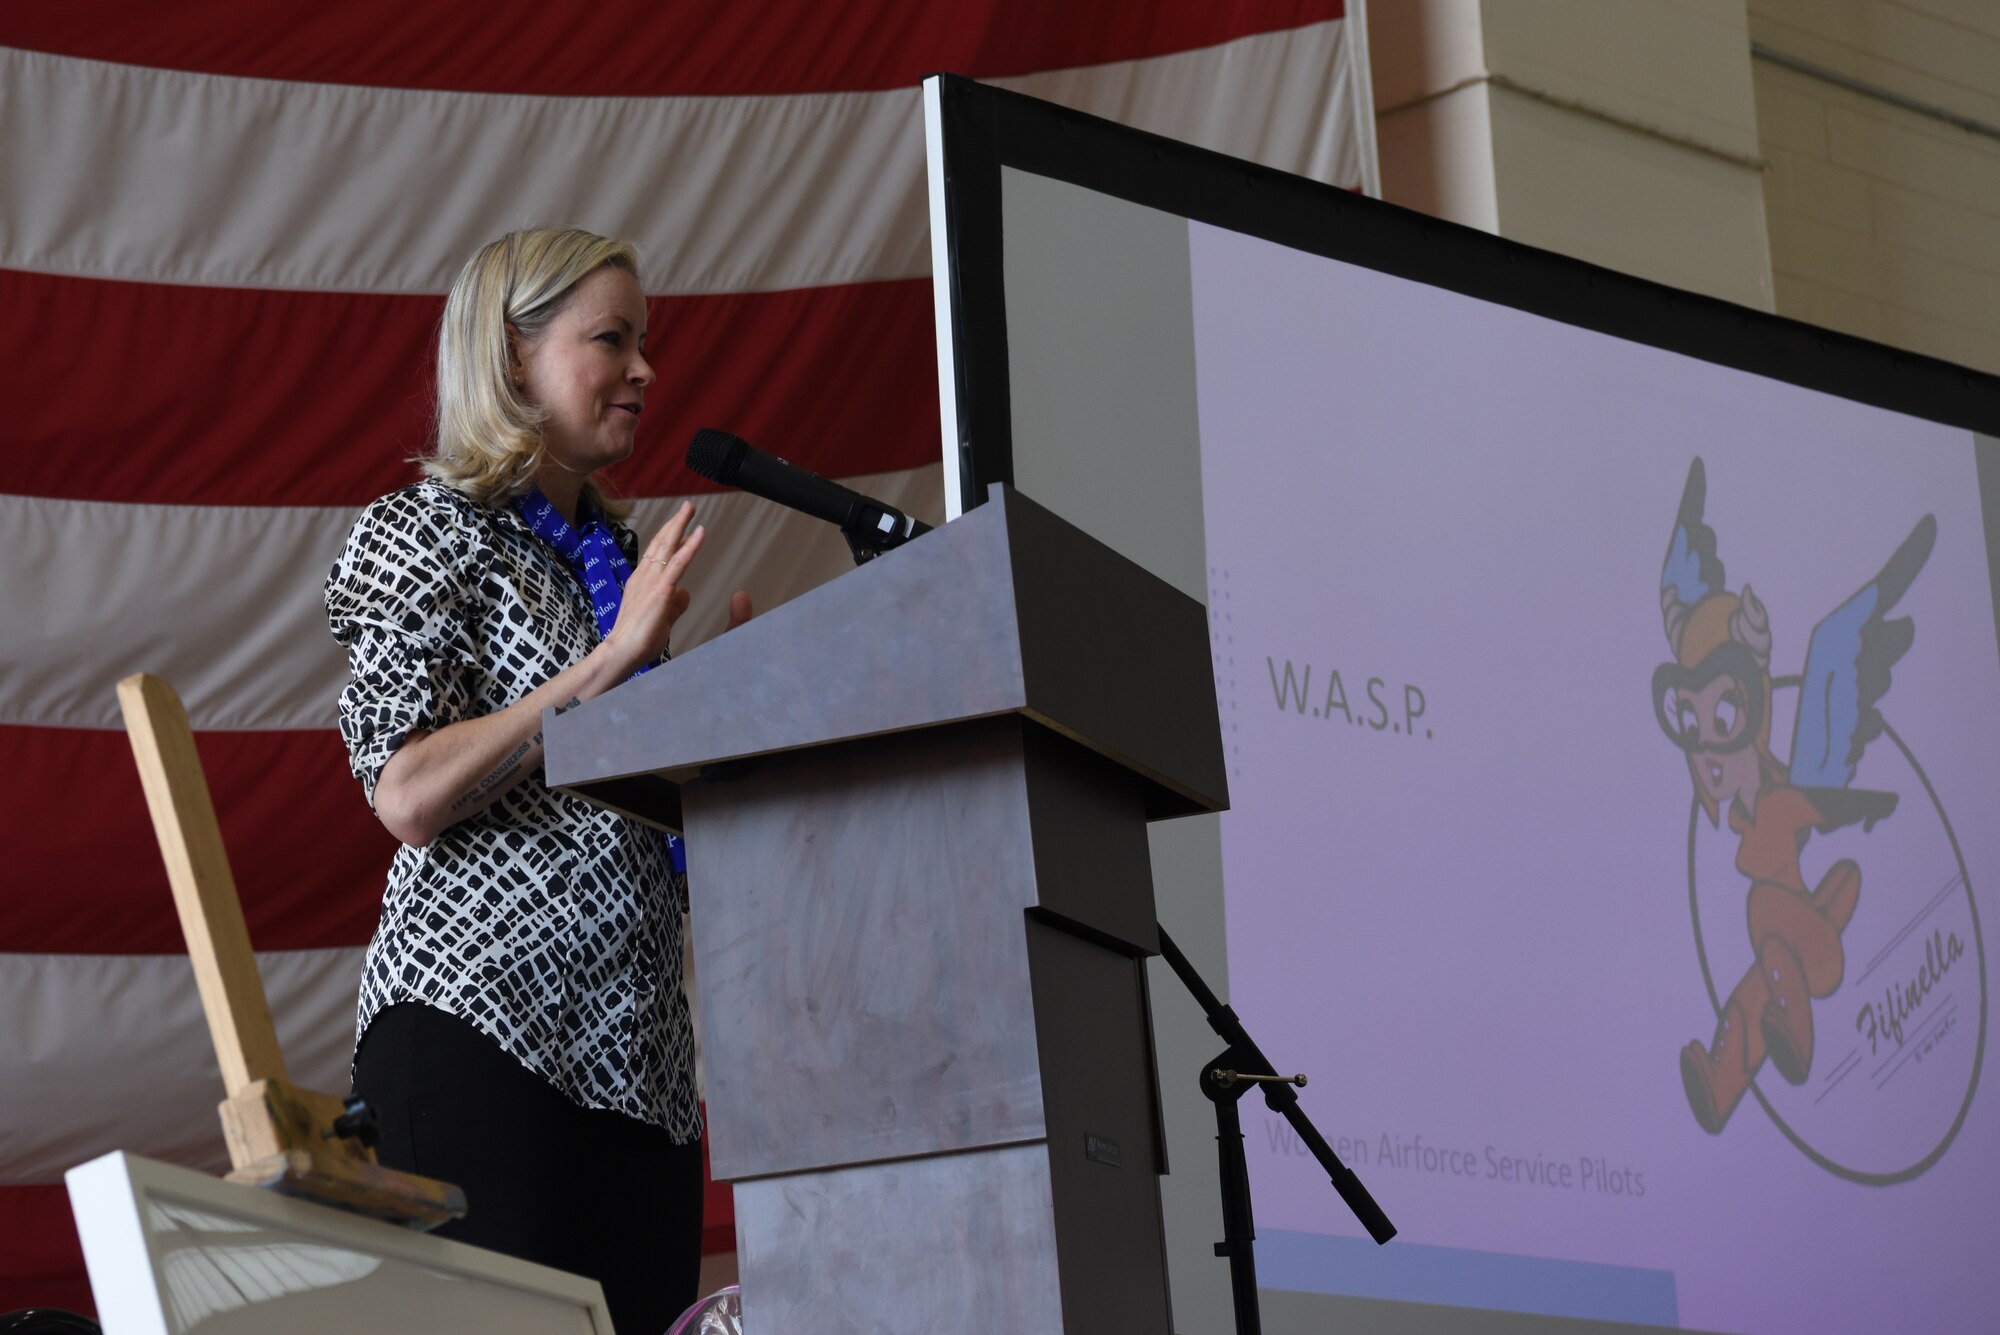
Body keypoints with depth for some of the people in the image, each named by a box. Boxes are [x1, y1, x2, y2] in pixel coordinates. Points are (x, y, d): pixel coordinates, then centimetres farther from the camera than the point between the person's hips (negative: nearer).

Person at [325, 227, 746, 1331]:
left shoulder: (614, 554, 21)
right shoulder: (430, 531, 1)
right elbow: (409, 796, -13)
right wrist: (614, 658, -13)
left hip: (635, 1049, 7)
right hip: (482, 1017, -7)